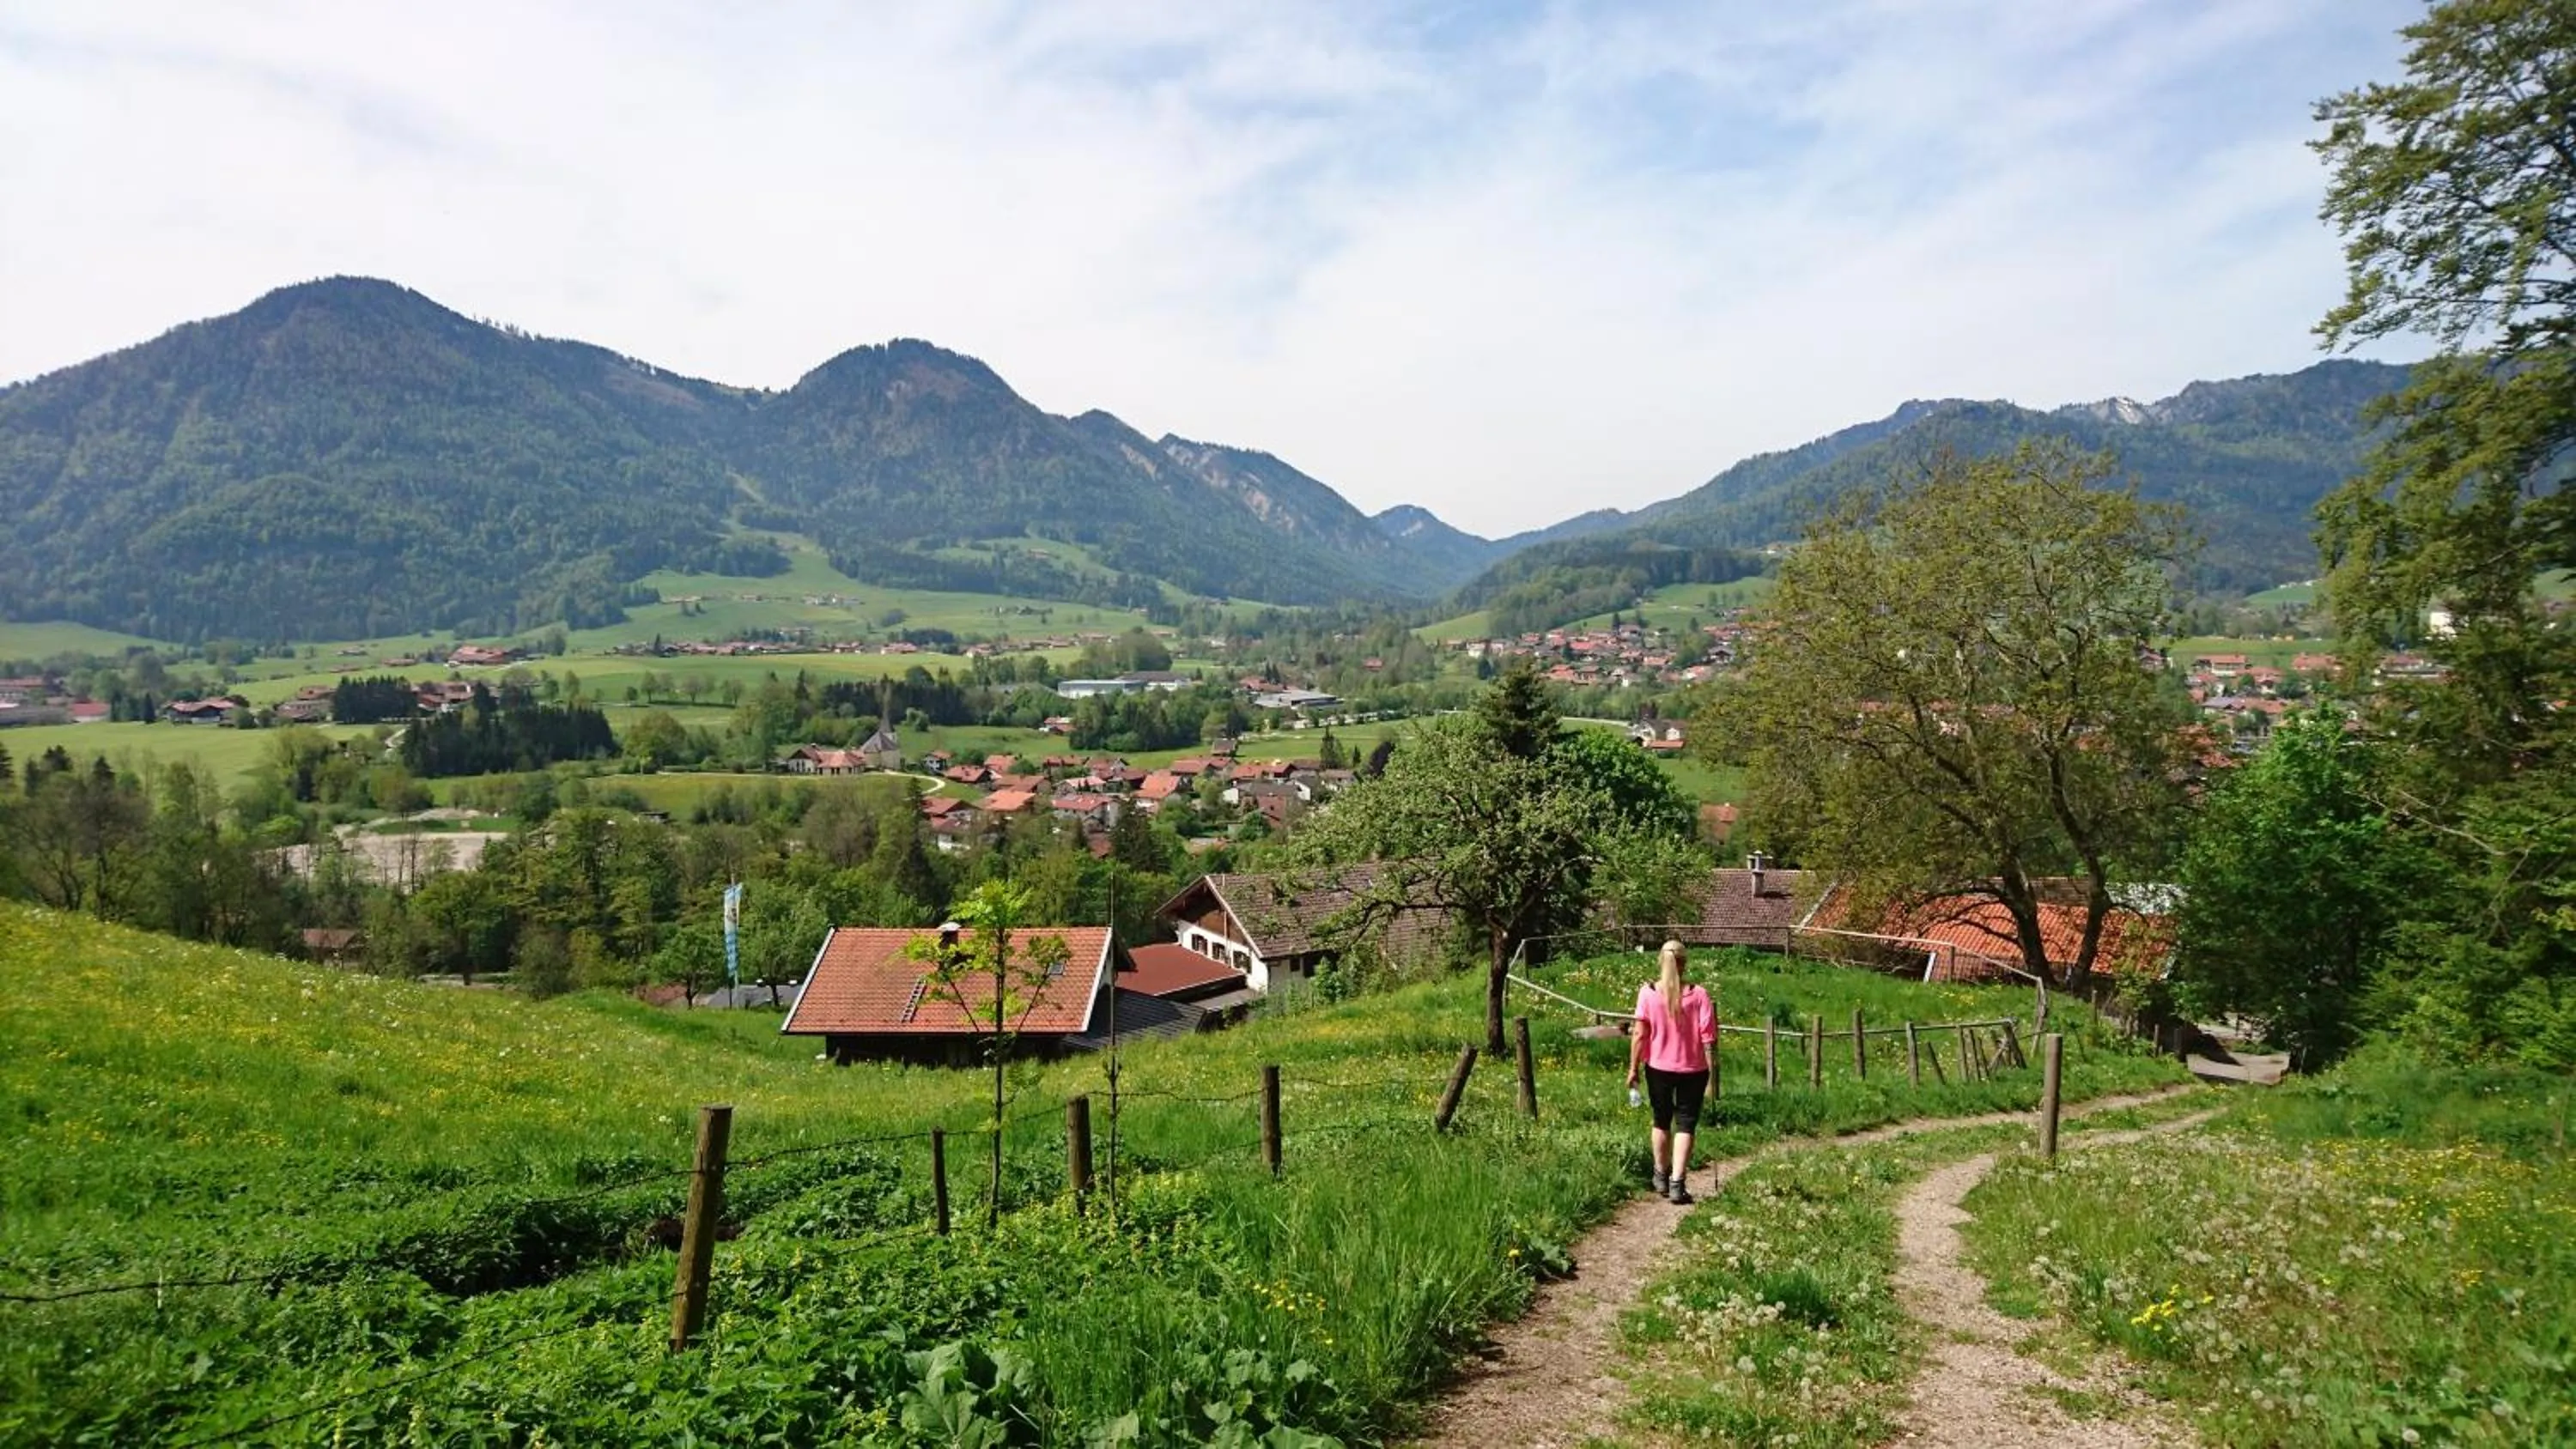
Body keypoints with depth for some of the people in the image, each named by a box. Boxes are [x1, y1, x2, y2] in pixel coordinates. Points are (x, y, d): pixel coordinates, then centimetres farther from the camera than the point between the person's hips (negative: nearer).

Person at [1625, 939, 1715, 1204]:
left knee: (1661, 1122, 19)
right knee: (1685, 1125, 7)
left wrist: (1633, 1068, 1)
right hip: (1692, 1070, -1)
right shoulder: (1698, 995, -10)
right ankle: (1677, 1184, 0)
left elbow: (1640, 1035, -9)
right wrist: (1712, 1075, -3)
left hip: (1658, 1068, 1)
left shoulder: (1647, 992, -10)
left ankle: (1661, 1177, 32)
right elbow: (1708, 1038, -10)